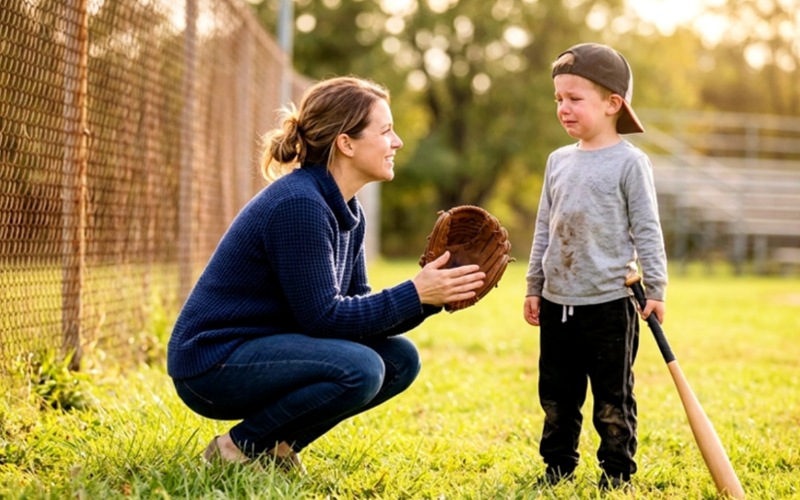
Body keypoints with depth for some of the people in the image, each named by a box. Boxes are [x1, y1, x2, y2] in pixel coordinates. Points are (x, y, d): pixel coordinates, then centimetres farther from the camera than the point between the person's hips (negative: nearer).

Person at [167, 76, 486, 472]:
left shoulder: (347, 212, 7)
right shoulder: (298, 204, -22)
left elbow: (356, 307, 7)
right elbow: (323, 317, -22)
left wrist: (432, 294, -7)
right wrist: (416, 294, -19)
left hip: (261, 350, 9)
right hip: (212, 362, -9)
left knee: (400, 360, 1)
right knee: (359, 368, -27)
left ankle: (275, 444, 7)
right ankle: (240, 447, -8)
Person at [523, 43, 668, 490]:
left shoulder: (630, 162, -7)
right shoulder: (559, 161, 9)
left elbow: (647, 230, -7)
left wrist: (656, 289, -10)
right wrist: (534, 285, 15)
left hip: (609, 303, -6)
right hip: (557, 303, 6)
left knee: (613, 398, 2)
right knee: (557, 395, 12)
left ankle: (618, 473, 13)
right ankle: (558, 467, 24)